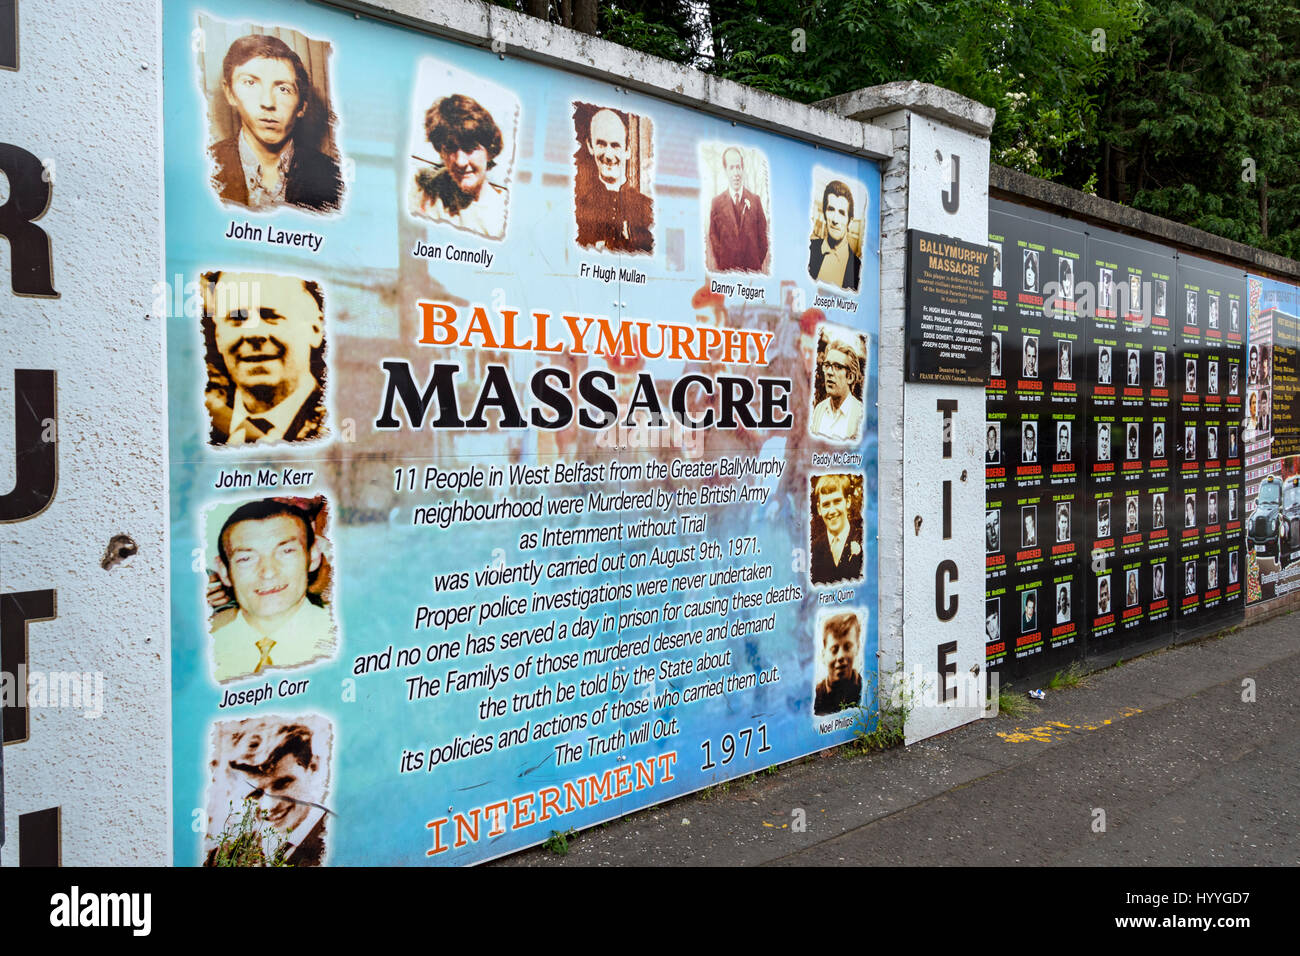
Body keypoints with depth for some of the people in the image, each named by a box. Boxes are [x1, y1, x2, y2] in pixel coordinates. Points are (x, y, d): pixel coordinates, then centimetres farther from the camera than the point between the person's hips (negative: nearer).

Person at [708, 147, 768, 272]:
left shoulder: (755, 200, 8)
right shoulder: (717, 202, 5)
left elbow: (762, 234, 9)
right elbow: (713, 236, 5)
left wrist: (759, 261, -1)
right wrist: (721, 264, -5)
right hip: (726, 269, -1)